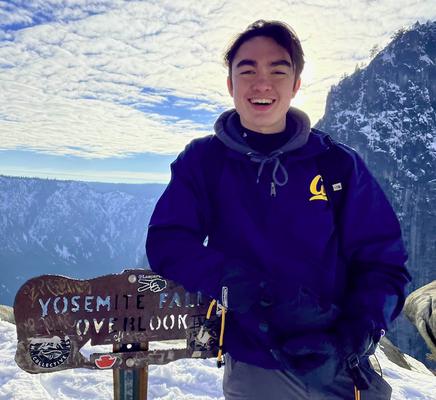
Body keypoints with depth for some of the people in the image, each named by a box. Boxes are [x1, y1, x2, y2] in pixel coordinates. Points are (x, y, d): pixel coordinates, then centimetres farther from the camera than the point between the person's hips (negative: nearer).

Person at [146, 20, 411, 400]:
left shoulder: (338, 163, -3)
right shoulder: (202, 161, -3)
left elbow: (382, 262, -1)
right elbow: (167, 243, -11)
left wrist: (353, 340, -18)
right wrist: (262, 295, -23)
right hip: (255, 368, 0)